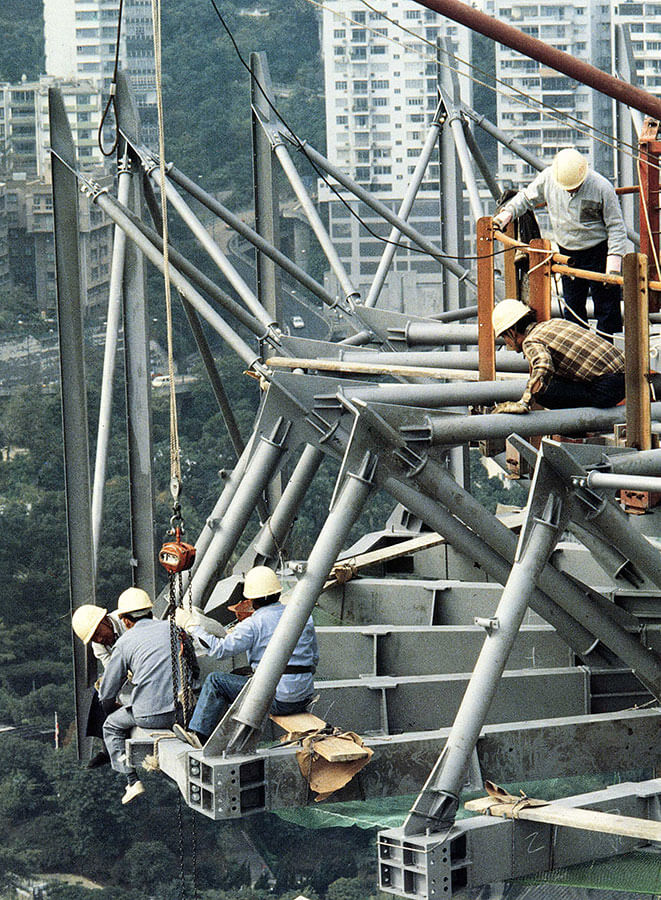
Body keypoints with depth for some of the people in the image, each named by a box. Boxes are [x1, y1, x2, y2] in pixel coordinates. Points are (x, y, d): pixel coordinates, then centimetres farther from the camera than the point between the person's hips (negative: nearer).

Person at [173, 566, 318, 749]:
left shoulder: (254, 624, -11)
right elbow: (314, 659, 15)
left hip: (278, 700, -7)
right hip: (304, 698, 7)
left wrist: (190, 624, -1)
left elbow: (219, 649, -11)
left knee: (215, 681, 5)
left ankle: (198, 734, 9)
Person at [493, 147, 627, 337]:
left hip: (598, 253, -4)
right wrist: (507, 213, -6)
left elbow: (616, 227, -13)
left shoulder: (601, 187, -19)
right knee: (572, 308, 12)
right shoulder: (548, 178, -9)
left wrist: (613, 266, -19)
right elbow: (526, 197, 11)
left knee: (606, 308, -2)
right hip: (567, 254, 4)